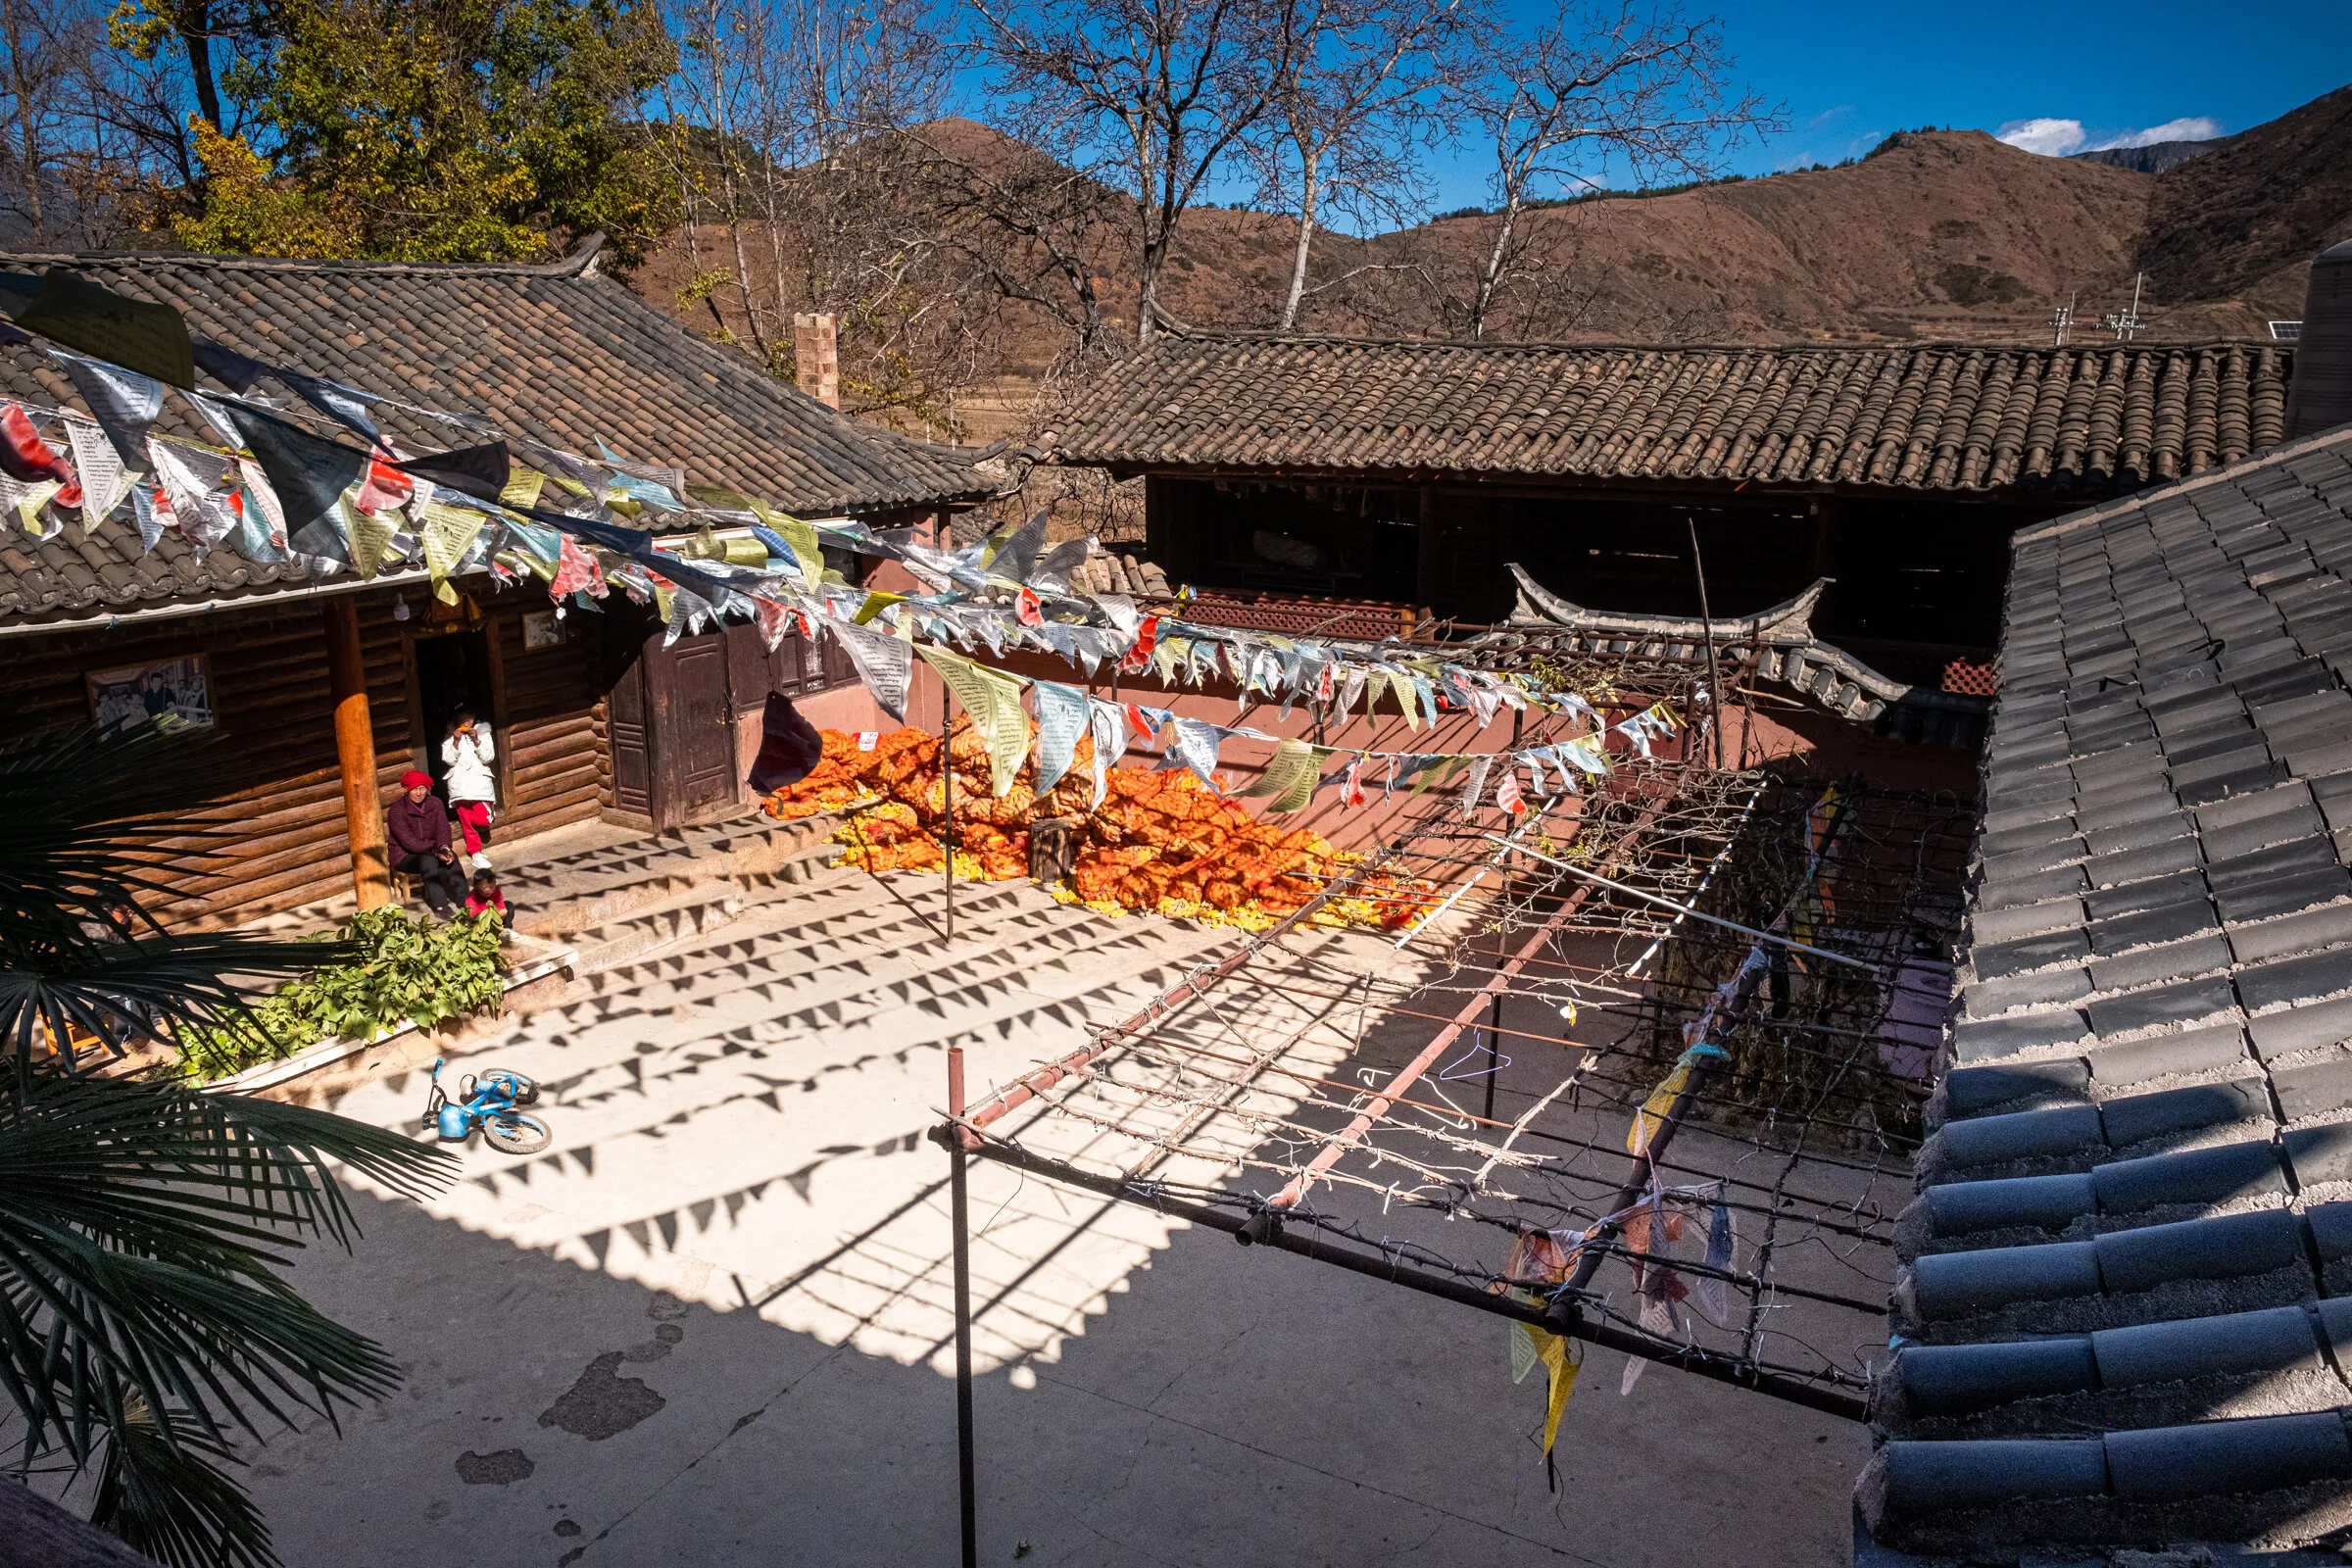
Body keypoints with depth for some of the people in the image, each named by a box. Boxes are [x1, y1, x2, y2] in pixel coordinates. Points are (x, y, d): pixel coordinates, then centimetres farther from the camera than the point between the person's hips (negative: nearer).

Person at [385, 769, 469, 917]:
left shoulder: (435, 803, 1)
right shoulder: (396, 810, -15)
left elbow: (443, 829, -6)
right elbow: (408, 842, -22)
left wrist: (444, 847, -28)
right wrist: (436, 851, -31)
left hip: (431, 850, 4)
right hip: (405, 856, -4)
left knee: (450, 856, -27)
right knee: (428, 860, -35)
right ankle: (439, 905, -41)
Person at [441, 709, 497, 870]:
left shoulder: (483, 733, 5)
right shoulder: (449, 737, 6)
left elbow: (488, 758, -2)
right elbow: (449, 760, -3)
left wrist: (476, 741, -13)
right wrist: (456, 741, -13)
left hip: (479, 780, -1)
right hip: (459, 783, 1)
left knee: (483, 819, -14)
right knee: (466, 821, -2)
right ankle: (475, 853, 8)